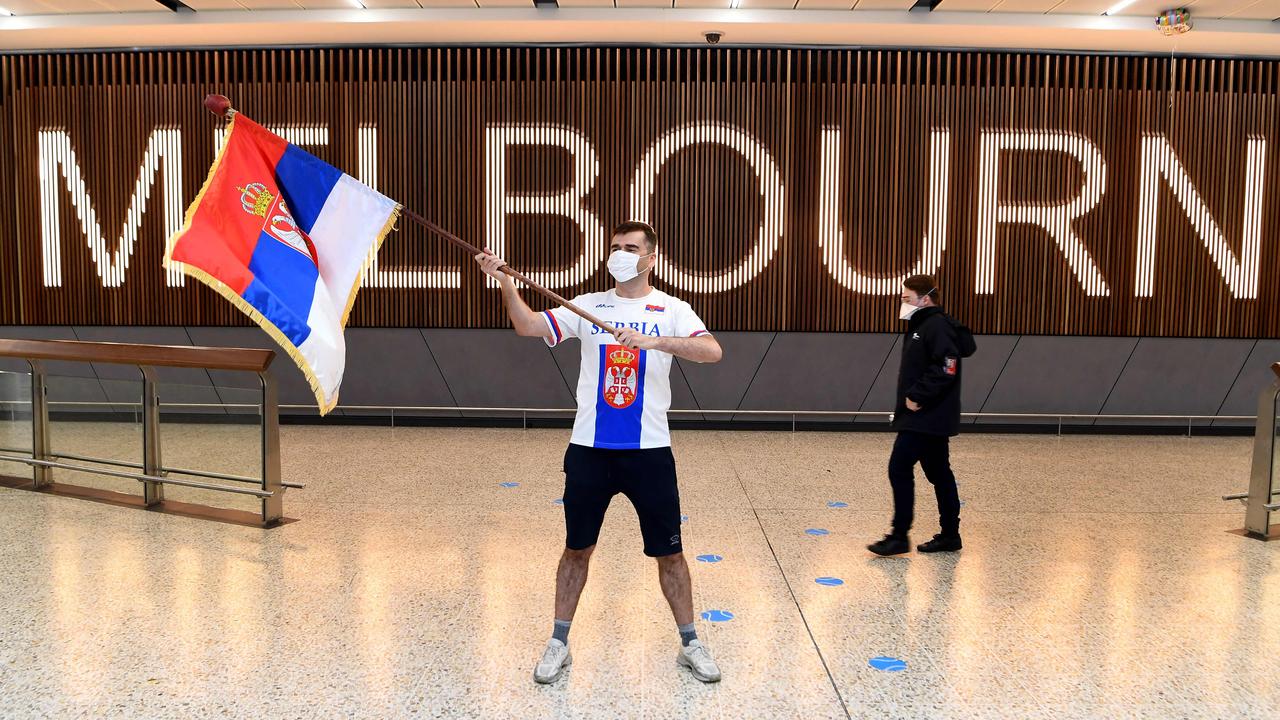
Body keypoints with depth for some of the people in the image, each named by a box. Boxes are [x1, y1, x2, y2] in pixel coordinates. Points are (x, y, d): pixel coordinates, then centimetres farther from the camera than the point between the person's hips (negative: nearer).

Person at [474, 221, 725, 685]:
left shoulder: (671, 310, -1)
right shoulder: (588, 306, 6)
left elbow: (712, 351, -18)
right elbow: (528, 326, -5)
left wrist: (654, 340, -29)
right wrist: (505, 282, -19)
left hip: (649, 450, -1)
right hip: (589, 449, 2)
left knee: (668, 552, 7)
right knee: (577, 548, 11)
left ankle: (689, 644, 25)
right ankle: (559, 643, 27)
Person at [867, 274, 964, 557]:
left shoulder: (937, 326, -14)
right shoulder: (920, 326, 17)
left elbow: (945, 370, -23)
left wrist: (917, 397, -20)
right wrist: (910, 397, 9)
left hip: (927, 418, -10)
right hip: (929, 418, 10)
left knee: (899, 468, -9)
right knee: (938, 473, 13)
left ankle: (899, 536, -2)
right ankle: (949, 535, 22)